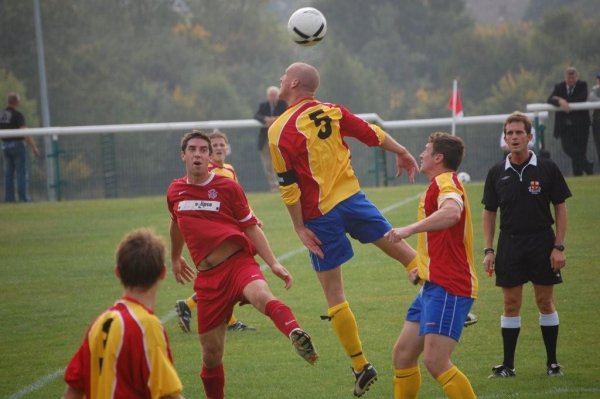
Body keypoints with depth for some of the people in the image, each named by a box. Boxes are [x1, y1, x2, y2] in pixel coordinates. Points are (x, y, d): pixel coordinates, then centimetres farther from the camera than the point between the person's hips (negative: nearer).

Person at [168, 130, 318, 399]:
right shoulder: (175, 191, 13)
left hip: (238, 263, -3)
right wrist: (175, 258, 47)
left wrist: (273, 264, -5)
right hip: (207, 277, 4)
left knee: (261, 296, -39)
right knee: (211, 354, 1)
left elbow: (251, 227, 6)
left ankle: (296, 335, -68)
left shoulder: (227, 187, 3)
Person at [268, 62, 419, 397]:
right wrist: (402, 153, 28)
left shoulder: (279, 130, -11)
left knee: (334, 294, 4)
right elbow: (373, 134, 11)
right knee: (395, 243, 23)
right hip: (351, 197, 3)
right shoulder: (332, 112, 2)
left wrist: (300, 228, -6)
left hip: (319, 215, -3)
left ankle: (361, 366, 6)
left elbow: (289, 186, -12)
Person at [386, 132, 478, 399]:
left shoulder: (446, 182, -11)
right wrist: (423, 268, 22)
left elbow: (452, 213, -36)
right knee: (403, 354, 12)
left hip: (447, 287, -11)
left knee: (435, 361, -17)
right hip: (434, 286, 11)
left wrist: (410, 229, -36)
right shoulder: (439, 185, 22)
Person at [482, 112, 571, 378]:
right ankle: (508, 365, 9)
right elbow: (489, 213, 10)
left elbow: (560, 208, 0)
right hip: (510, 244, 2)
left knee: (545, 302, 2)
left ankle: (552, 362, 11)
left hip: (542, 241, -2)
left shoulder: (546, 168, -2)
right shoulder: (497, 173, 4)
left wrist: (559, 246, -6)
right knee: (511, 304, 3)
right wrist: (488, 250, 2)